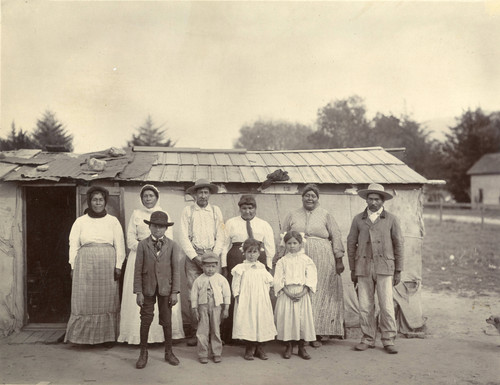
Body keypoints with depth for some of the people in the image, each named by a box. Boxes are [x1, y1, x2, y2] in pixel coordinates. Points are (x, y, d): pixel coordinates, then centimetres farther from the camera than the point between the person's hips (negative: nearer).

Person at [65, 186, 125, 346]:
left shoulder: (113, 221, 9)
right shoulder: (80, 221, 9)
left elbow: (120, 245, 6)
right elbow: (73, 244, 7)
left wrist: (118, 266, -2)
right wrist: (73, 266, 0)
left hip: (107, 264, 0)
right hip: (85, 264, 0)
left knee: (107, 301, 2)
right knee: (85, 301, -2)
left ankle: (108, 336, 11)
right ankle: (85, 336, 10)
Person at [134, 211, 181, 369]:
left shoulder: (172, 245, -1)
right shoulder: (143, 245, -2)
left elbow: (175, 269, -1)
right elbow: (138, 269, -2)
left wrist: (174, 292, -4)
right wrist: (138, 292, -6)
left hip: (165, 288, 0)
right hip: (148, 288, 0)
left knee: (167, 321, 9)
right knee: (145, 320, 6)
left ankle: (169, 352, 24)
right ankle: (143, 353, 21)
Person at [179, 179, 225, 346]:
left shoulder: (216, 211, 11)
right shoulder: (187, 211, 6)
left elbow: (220, 236, 8)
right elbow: (184, 237, 1)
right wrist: (195, 257, -6)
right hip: (193, 256, -1)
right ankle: (195, 332, 3)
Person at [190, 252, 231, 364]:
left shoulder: (221, 279, 0)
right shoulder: (198, 280, -1)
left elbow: (227, 294, 4)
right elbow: (194, 296, 4)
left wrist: (226, 308, 3)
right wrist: (194, 310, 2)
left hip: (216, 306, 0)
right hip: (203, 306, 0)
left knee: (216, 330, 7)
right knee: (202, 331, 1)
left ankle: (217, 353, 18)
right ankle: (203, 354, 11)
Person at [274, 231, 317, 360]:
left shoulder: (306, 260, 4)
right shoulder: (282, 261, 5)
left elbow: (311, 278, -2)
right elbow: (279, 279, -1)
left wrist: (303, 292, -13)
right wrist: (287, 292, -13)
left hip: (302, 294, 0)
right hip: (286, 293, 0)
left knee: (303, 318, 2)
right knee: (286, 318, 0)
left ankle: (301, 347, 16)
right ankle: (288, 347, 14)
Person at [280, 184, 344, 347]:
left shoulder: (326, 216, 8)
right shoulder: (292, 216, 12)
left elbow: (336, 238, 6)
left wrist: (339, 260, 0)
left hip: (322, 262, -1)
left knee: (319, 295, 0)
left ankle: (317, 334, 8)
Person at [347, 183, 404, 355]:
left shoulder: (391, 220, 7)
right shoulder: (358, 219, 9)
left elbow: (398, 245, 8)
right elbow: (351, 244, 12)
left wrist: (398, 271, 5)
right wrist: (352, 269, 10)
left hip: (384, 268, -1)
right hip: (363, 268, 2)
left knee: (386, 305, -3)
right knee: (365, 306, 3)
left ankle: (388, 340, 9)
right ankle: (368, 339, 15)